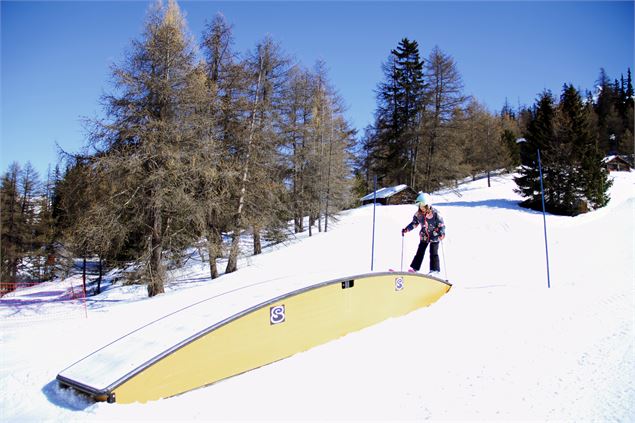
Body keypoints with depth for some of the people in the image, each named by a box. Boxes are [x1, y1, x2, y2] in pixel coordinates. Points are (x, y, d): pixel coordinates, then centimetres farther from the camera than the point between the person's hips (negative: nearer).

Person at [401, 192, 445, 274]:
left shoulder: (435, 213, -19)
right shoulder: (418, 214, -5)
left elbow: (441, 223, -15)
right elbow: (414, 223, 7)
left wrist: (442, 233, -29)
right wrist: (406, 229, -2)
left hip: (435, 236, -4)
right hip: (424, 236, 4)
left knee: (433, 253, -4)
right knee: (420, 252, 7)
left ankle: (435, 269, 6)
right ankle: (414, 268, 14)